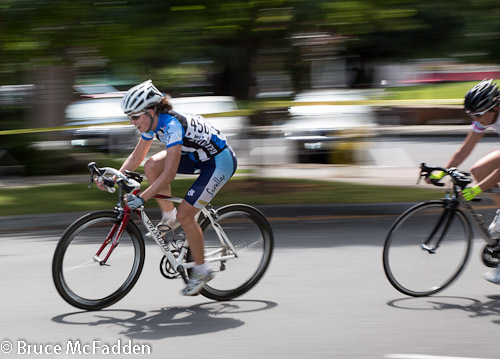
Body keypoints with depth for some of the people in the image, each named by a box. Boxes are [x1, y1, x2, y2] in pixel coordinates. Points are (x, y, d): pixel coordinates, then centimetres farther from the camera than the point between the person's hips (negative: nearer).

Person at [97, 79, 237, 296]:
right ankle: (170, 218, 7)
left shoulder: (172, 125, -31)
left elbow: (169, 174, -36)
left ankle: (201, 271, 4)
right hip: (198, 156, 8)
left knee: (184, 214, -13)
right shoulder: (152, 123, -5)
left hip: (221, 162, -8)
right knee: (152, 166, -11)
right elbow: (136, 157, 6)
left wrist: (142, 199, -39)